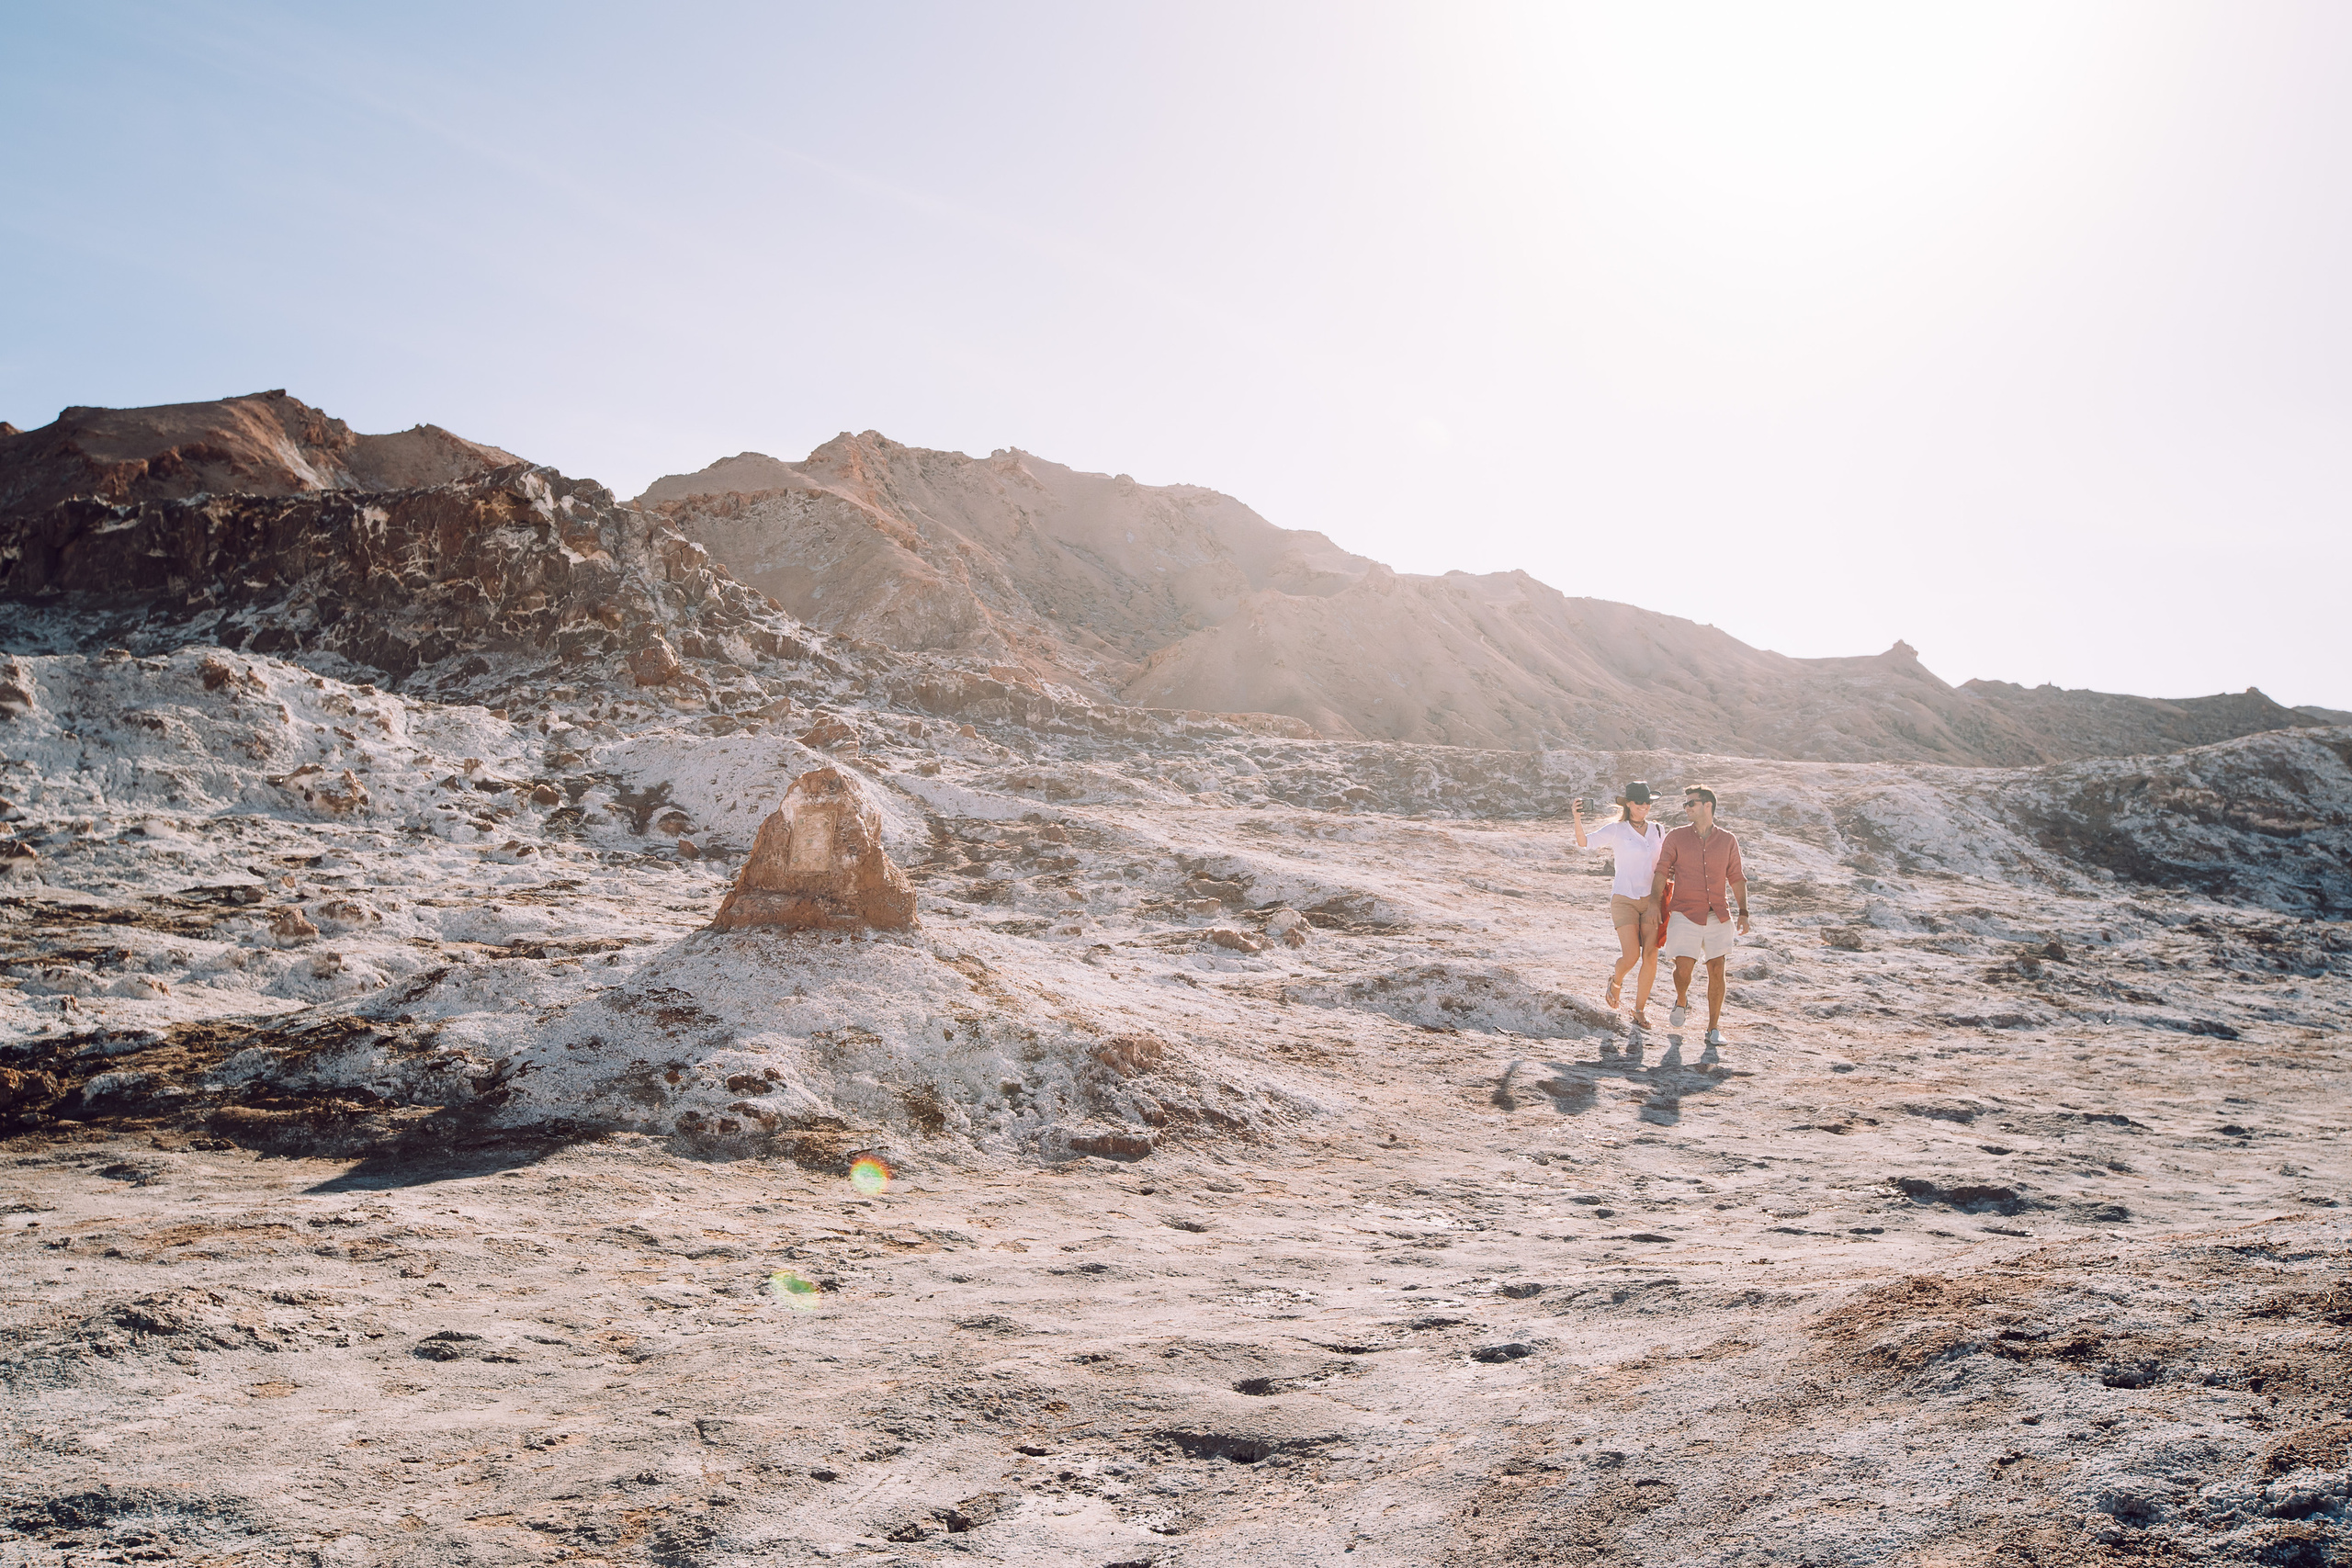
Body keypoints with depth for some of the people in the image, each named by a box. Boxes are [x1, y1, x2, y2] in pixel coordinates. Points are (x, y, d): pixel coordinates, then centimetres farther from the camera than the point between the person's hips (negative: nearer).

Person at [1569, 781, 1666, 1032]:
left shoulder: (1658, 831, 8)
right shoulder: (1616, 830, -4)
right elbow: (1584, 843, -19)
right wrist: (1577, 820, -38)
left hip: (1651, 900, 3)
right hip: (1624, 900, -3)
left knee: (1650, 957, -5)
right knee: (1631, 956, -14)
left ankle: (1640, 1009, 12)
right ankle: (1616, 980, 21)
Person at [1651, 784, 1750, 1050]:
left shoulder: (1728, 841, 8)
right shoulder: (1676, 838, 4)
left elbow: (1736, 878, 13)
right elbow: (1661, 873, 3)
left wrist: (1743, 913, 6)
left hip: (1718, 916, 2)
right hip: (1685, 915, -1)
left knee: (1716, 970, -2)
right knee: (1683, 968, -10)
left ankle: (1713, 1029, 7)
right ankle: (1681, 1003, 23)